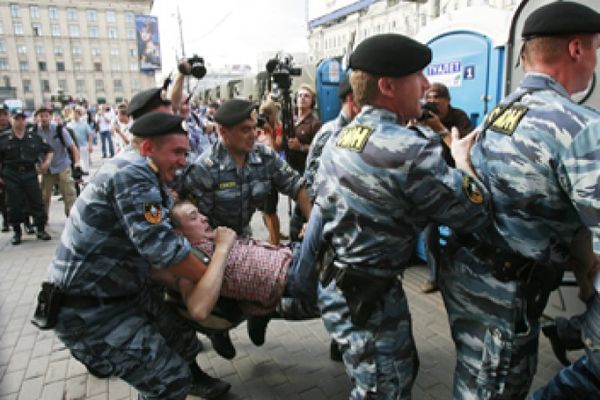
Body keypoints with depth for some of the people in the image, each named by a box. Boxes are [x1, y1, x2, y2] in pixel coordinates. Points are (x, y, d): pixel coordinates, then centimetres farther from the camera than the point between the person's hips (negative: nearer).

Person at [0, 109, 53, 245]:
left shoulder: (34, 138, 5)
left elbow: (49, 150, 17)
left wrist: (47, 162, 2)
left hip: (30, 174, 1)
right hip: (11, 176, -1)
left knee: (37, 202, 2)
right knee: (14, 206, 4)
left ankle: (41, 230, 13)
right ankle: (16, 232, 18)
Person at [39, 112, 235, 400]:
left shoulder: (145, 178, 9)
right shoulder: (131, 171, -23)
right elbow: (161, 246, -29)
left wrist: (180, 278, -1)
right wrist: (207, 277, -14)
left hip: (128, 290, 9)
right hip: (90, 309, -9)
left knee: (184, 343, 18)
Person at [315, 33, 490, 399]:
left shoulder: (341, 138, 4)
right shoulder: (410, 149, -25)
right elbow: (475, 214, -16)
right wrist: (462, 159, 0)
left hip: (337, 283, 9)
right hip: (370, 297, -9)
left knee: (403, 370, 28)